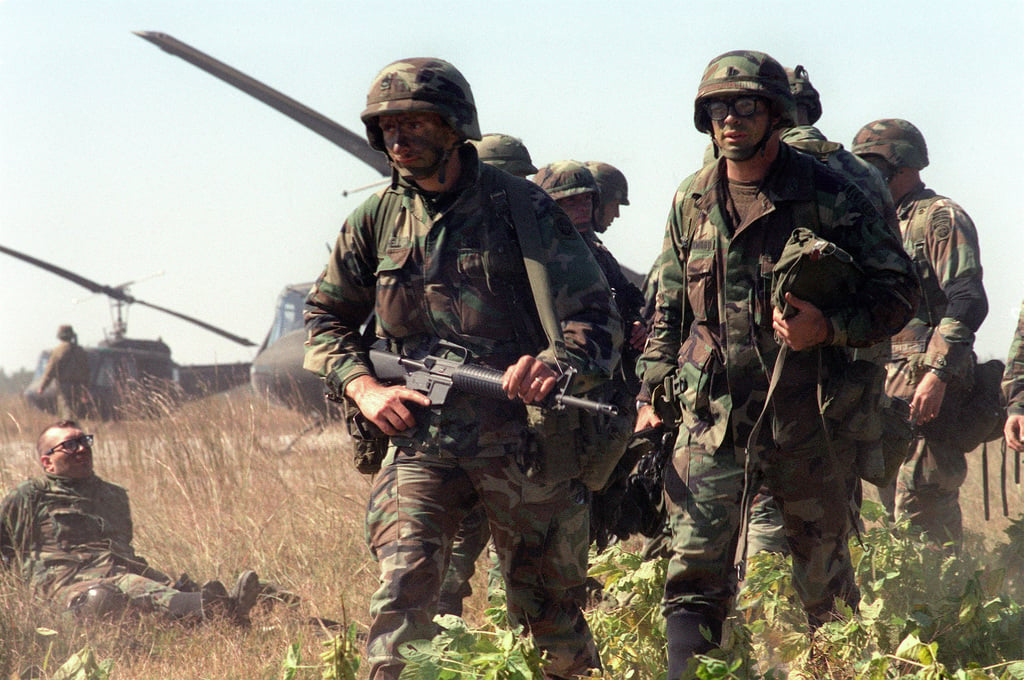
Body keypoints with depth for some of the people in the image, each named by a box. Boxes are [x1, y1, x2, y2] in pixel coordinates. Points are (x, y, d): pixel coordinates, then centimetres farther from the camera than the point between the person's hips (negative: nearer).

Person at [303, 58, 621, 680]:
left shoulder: (523, 208, -4)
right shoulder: (376, 221, 6)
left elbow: (596, 315, -6)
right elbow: (325, 320, 16)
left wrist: (556, 364, -27)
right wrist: (364, 387, -3)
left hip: (522, 437, -2)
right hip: (422, 438, 2)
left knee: (548, 610, 10)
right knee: (402, 595, -17)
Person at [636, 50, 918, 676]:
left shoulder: (827, 196, -6)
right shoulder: (692, 202, 8)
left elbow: (899, 291, -4)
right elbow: (667, 309, 18)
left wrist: (828, 328, -20)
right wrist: (652, 395, 12)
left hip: (807, 417, -2)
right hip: (713, 415, 3)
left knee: (823, 573, 10)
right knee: (694, 572, -7)